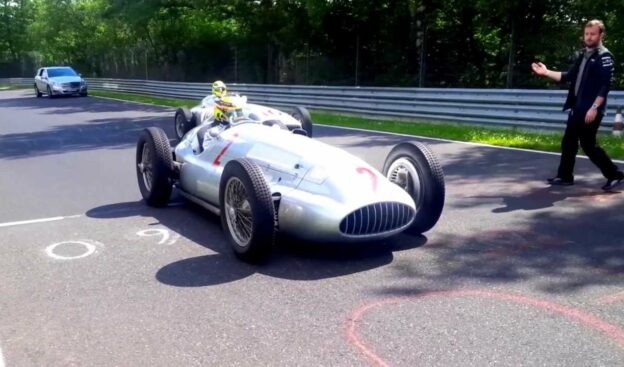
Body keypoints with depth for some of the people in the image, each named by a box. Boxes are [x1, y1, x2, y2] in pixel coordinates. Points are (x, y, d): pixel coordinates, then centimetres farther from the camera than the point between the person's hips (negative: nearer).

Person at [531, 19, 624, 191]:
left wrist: (594, 108, -22)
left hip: (591, 110, -8)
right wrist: (546, 72, 12)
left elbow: (605, 86, -16)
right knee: (568, 143, 10)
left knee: (588, 145, -7)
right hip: (577, 108, 8)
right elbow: (569, 77, 18)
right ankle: (565, 176, 20)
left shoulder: (604, 57, -8)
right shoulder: (583, 55, 16)